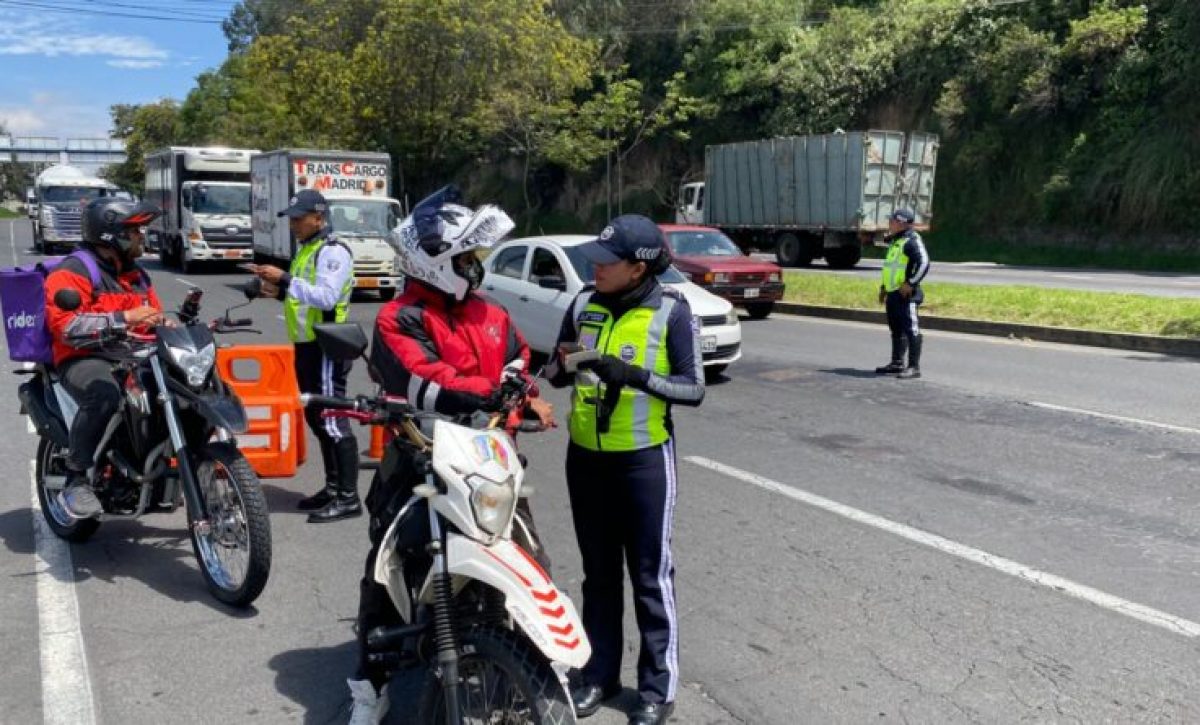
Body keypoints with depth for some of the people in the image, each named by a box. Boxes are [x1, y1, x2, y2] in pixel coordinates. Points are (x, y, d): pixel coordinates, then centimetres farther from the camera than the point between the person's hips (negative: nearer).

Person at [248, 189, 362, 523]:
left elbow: (326, 297, -25)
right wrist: (281, 292, 8)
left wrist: (285, 279, -24)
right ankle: (333, 487, 25)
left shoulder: (333, 252, -13)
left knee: (333, 421, -10)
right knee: (316, 418, 15)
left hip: (327, 348, -11)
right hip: (307, 345, 11)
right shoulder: (305, 250, 19)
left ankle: (349, 498, -7)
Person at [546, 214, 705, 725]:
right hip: (585, 457, 5)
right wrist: (564, 363, -15)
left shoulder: (671, 311, -11)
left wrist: (633, 374, -24)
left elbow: (693, 389, -11)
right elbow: (556, 376, 8)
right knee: (598, 572, 16)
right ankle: (598, 673, 29)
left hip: (644, 460, -4)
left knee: (650, 575, 5)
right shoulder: (584, 304, 2)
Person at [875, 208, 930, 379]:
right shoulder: (895, 242, 20)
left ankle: (914, 367, -7)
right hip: (893, 294, 10)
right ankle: (897, 363, 24)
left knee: (911, 330, -8)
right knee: (896, 329, 15)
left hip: (906, 294, -10)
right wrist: (884, 287, 23)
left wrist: (911, 283, -21)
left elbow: (924, 263, -21)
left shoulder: (912, 241, -11)